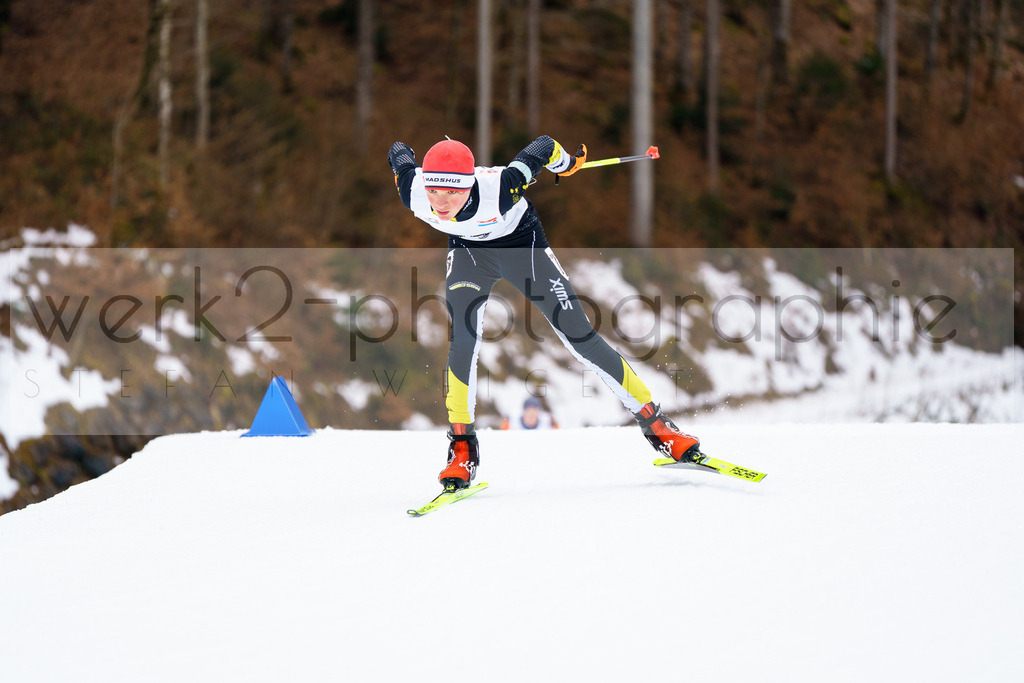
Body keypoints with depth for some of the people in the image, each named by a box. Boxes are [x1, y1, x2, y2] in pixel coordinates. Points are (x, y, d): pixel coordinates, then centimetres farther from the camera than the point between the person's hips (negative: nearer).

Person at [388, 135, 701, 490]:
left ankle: (654, 422, 7)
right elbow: (398, 152, -10)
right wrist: (400, 158, 13)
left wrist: (566, 163, -5)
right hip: (468, 252, 2)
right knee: (463, 338, -21)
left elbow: (544, 146, -26)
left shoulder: (498, 188, -42)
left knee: (580, 338, -3)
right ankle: (462, 446, -8)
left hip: (523, 246, -2)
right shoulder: (414, 193, -32)